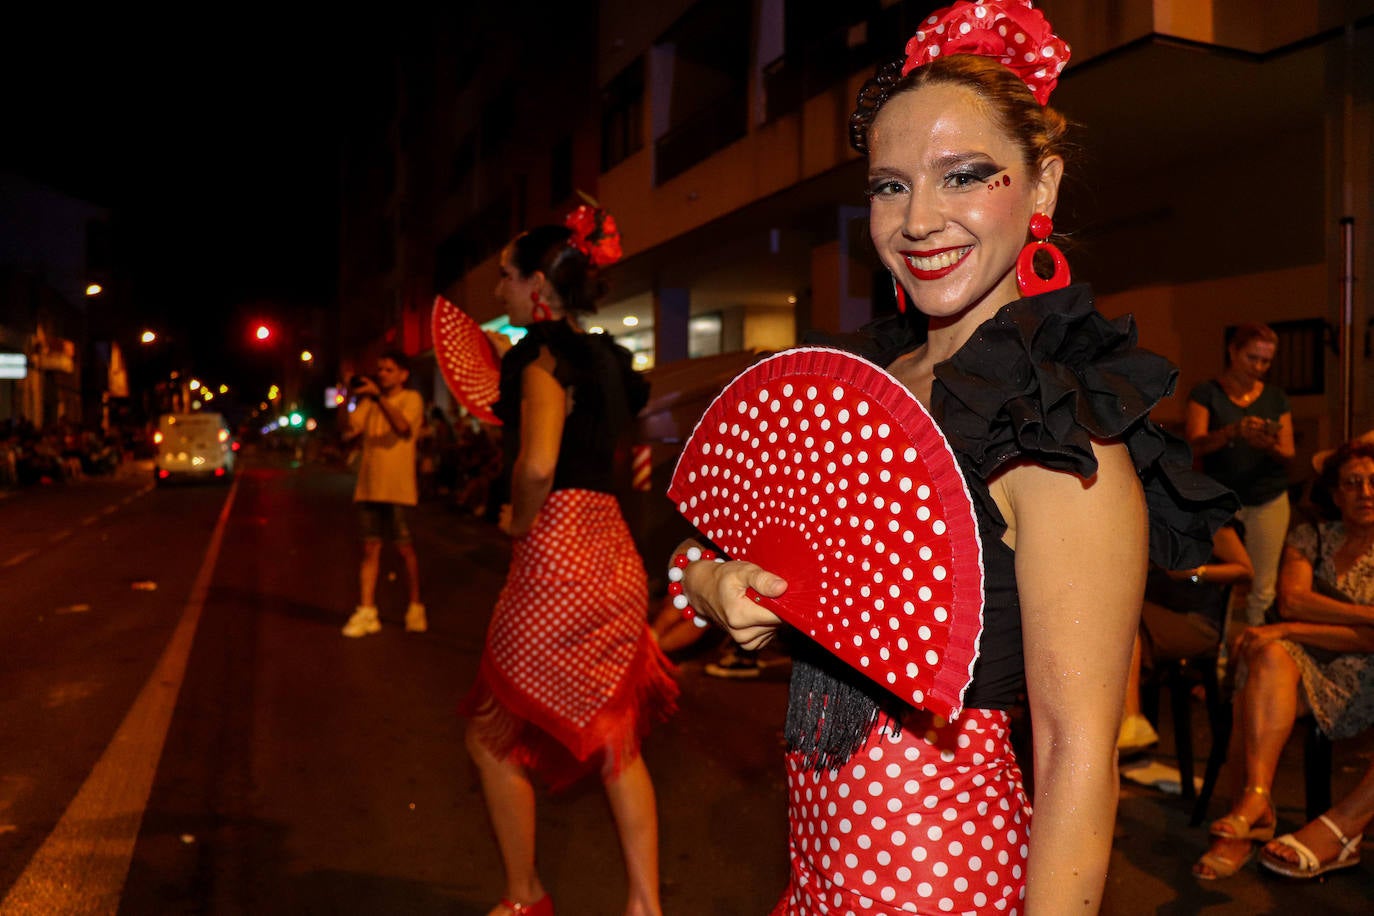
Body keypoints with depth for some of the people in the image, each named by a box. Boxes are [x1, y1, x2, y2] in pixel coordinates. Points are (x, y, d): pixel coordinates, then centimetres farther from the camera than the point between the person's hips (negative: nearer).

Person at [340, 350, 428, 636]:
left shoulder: (411, 399, 0)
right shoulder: (369, 401, 13)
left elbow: (402, 427, -19)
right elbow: (349, 430, 2)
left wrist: (379, 396, -25)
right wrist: (351, 399, -9)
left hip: (397, 488, -4)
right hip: (369, 486, 4)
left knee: (405, 548, 2)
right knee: (370, 549, 4)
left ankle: (415, 608, 16)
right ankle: (366, 612, 6)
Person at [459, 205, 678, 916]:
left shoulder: (545, 353, -11)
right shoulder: (604, 356, 14)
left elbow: (537, 464, -25)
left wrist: (517, 521, -7)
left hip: (556, 557, -9)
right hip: (613, 555, 9)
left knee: (492, 739, 11)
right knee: (613, 741, 16)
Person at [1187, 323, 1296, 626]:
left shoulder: (1276, 397, 11)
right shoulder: (1206, 393, 1)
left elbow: (1288, 453, 8)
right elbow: (1195, 444, -11)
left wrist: (1269, 445, -15)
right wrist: (1233, 432, -29)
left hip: (1269, 501, 3)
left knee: (1262, 588, -1)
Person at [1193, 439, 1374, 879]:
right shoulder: (1310, 538, 14)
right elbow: (1291, 599, -4)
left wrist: (1288, 630, -18)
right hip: (1303, 666, 3)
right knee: (1270, 655, -35)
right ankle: (1255, 804, -37)